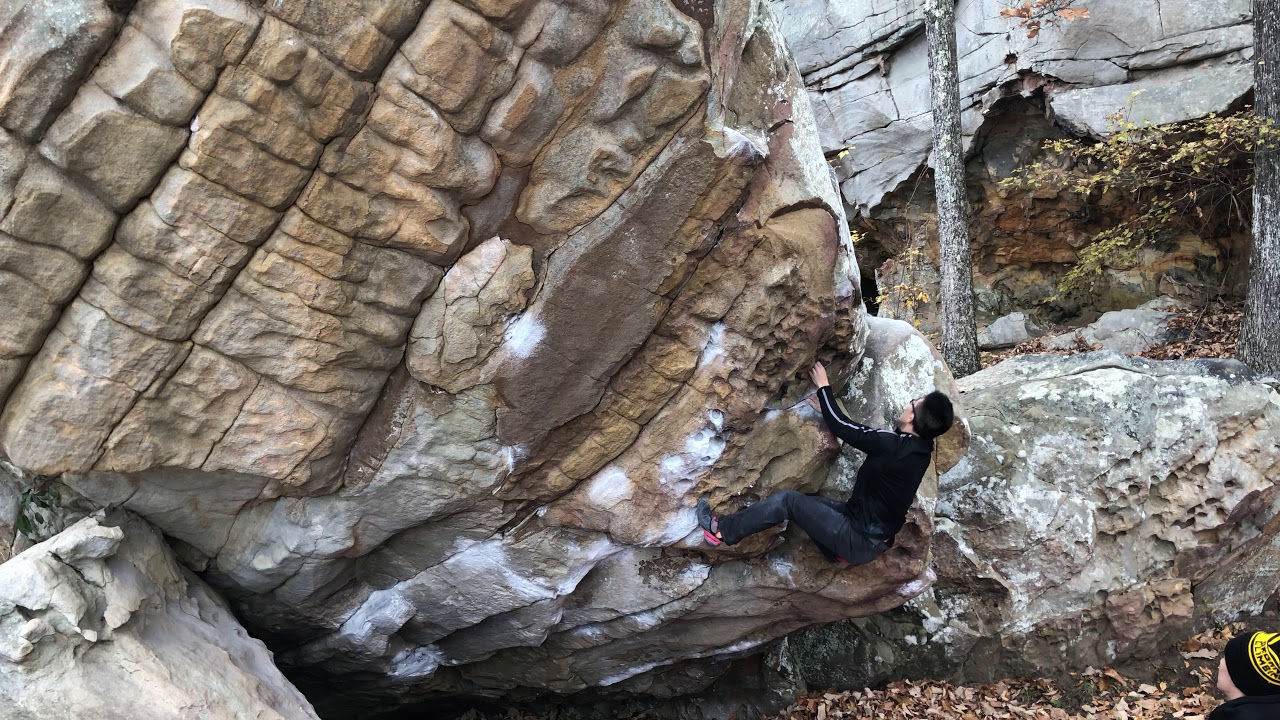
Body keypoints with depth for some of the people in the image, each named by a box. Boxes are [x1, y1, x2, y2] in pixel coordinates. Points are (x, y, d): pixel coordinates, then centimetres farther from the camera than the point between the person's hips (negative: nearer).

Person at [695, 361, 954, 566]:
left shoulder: (894, 445, -27)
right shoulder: (920, 447, -1)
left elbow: (843, 428, -14)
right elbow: (858, 432, 13)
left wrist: (824, 387, -1)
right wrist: (829, 410, 16)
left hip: (860, 541, -9)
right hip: (877, 537, 9)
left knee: (788, 500, -7)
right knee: (806, 501, 19)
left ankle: (722, 531, 1)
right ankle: (838, 551, 20)